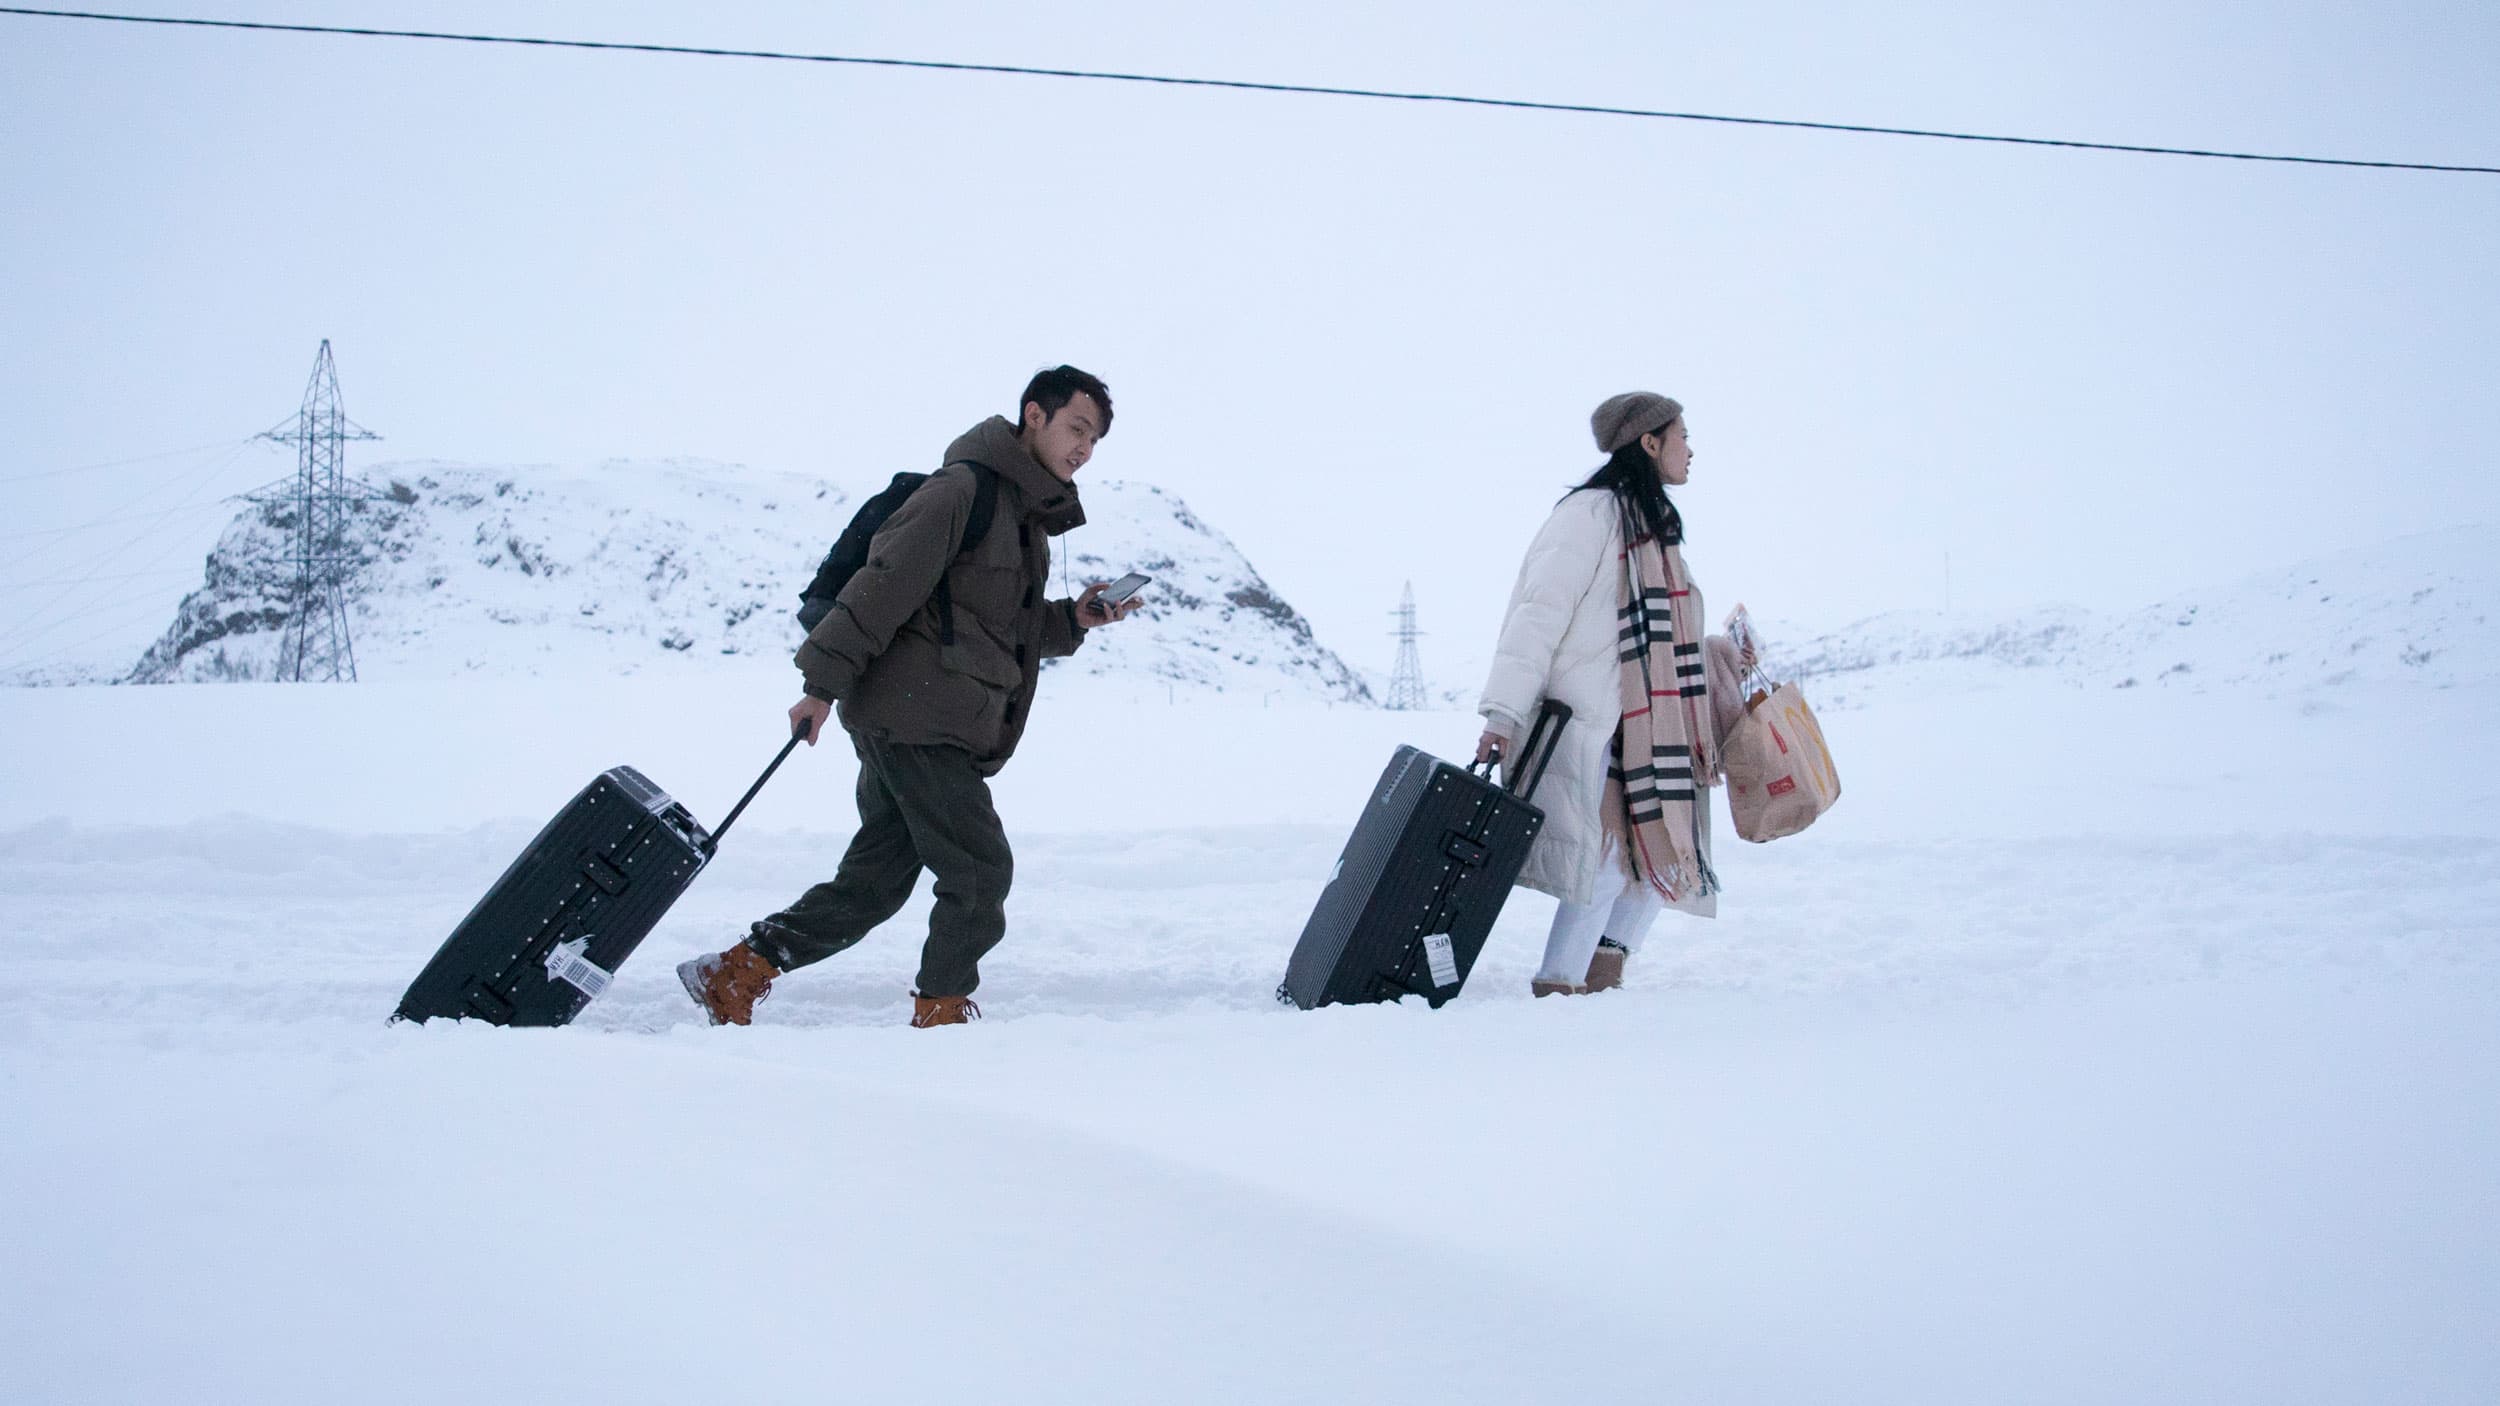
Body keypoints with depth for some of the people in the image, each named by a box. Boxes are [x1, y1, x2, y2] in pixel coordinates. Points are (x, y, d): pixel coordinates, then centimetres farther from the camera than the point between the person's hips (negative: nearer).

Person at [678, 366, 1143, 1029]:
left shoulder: (1030, 515, 20)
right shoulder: (966, 488, -11)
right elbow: (885, 581, -16)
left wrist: (1073, 620, 6)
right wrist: (825, 681, -21)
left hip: (942, 729, 9)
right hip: (914, 718, -9)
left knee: (875, 880, 10)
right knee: (980, 870, -4)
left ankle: (733, 975, 14)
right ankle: (942, 1013, 9)